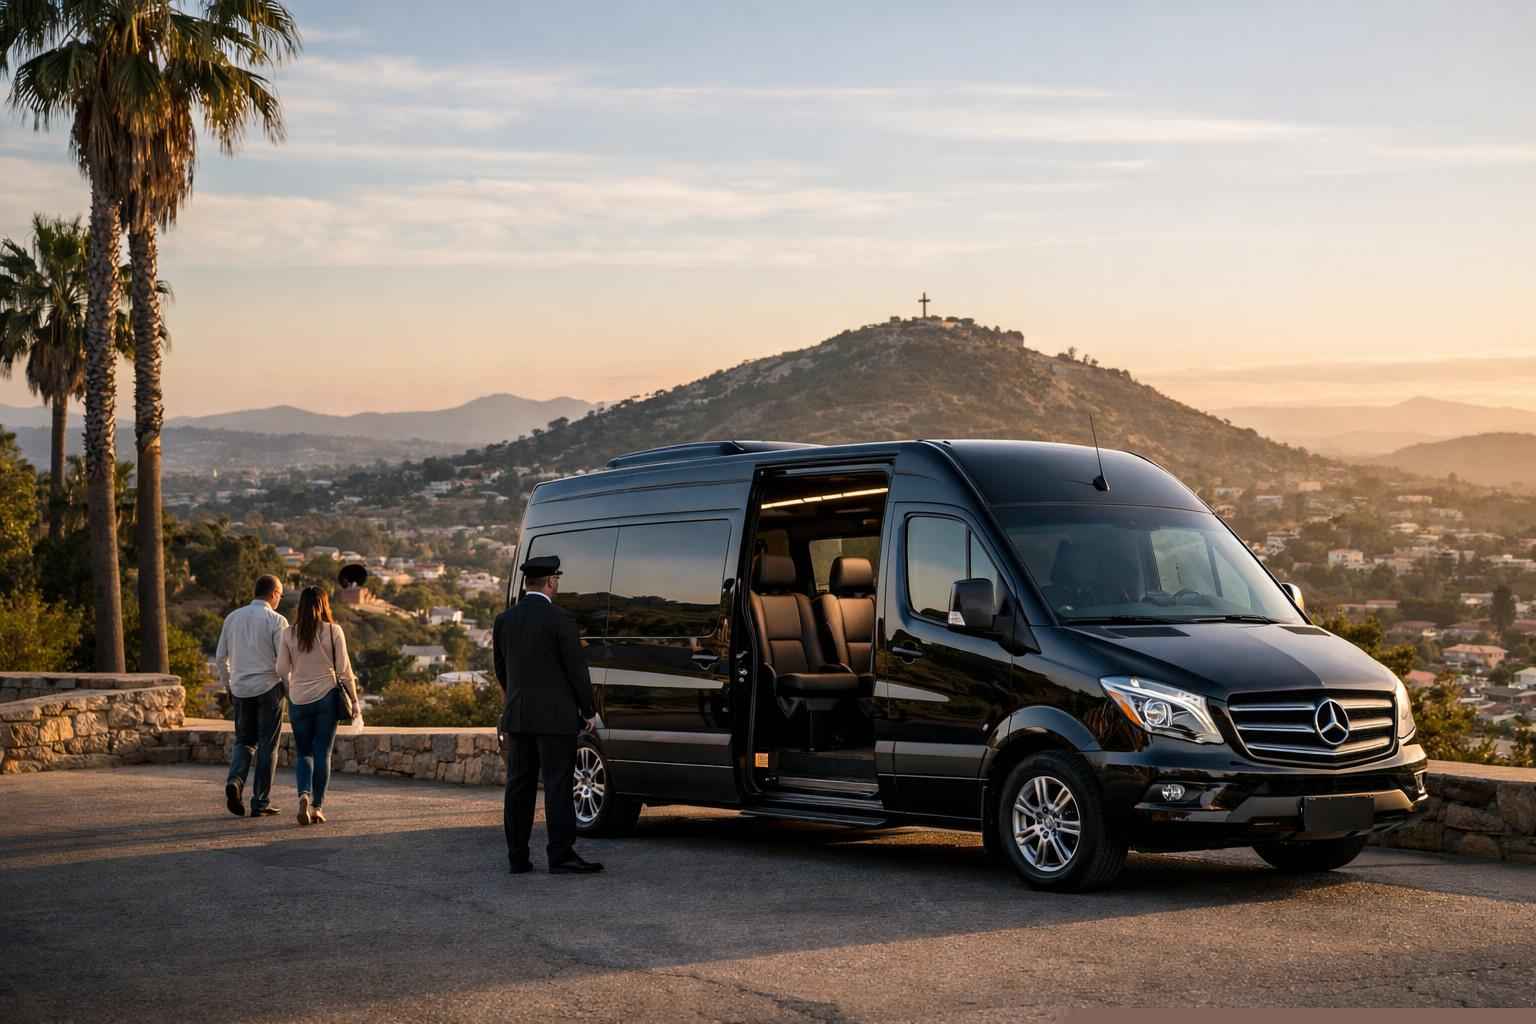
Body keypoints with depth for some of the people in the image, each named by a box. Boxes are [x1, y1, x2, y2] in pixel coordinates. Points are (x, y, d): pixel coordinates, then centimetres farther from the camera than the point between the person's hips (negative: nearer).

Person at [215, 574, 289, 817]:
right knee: (267, 746, 4)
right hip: (269, 687, -4)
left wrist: (228, 684, 22)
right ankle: (260, 803, 4)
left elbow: (221, 657, 10)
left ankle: (235, 781, -11)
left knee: (244, 740, 16)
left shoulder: (232, 617, 7)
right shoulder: (276, 620, -7)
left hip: (241, 688, 4)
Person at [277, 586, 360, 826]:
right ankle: (317, 806, 6)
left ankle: (304, 795, -12)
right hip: (327, 697, -1)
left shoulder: (290, 634, 0)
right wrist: (353, 699, 5)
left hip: (299, 700, 1)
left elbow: (282, 670, 3)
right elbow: (343, 669, -4)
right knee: (322, 753, 6)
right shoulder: (333, 631, -5)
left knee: (303, 752, 12)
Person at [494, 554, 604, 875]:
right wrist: (588, 711, 1)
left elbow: (501, 670, 14)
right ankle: (560, 855, -4)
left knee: (519, 786, 8)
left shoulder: (504, 620, 6)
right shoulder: (559, 619, -11)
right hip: (554, 717, -6)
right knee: (558, 785, -3)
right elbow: (576, 668, -9)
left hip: (517, 716, 6)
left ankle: (518, 857, 9)